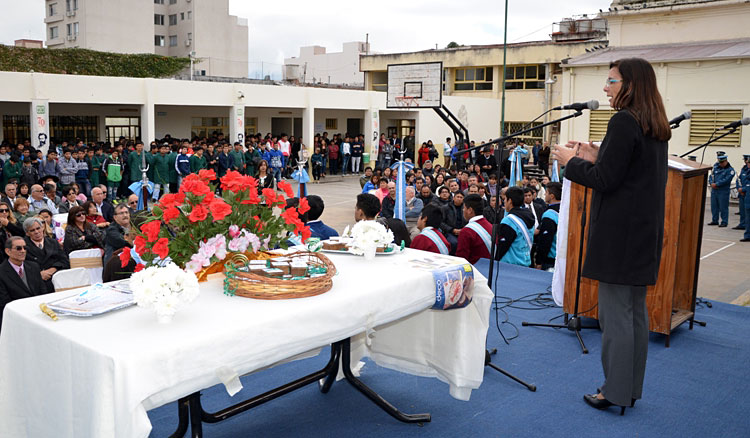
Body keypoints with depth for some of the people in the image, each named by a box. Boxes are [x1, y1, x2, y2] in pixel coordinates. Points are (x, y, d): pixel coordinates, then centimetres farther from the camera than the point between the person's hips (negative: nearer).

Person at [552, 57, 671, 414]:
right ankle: (631, 388, 26)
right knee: (635, 309, 15)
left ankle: (615, 393, 6)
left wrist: (571, 161, -3)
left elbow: (605, 180, -18)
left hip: (619, 232, -10)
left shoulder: (623, 121, -15)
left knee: (615, 311, -2)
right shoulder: (656, 126, 14)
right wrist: (596, 158, 15)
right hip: (645, 230, 10)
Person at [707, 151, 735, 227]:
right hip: (714, 190, 6)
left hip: (723, 192, -6)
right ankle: (715, 220, 23)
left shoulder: (730, 170, -7)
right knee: (714, 206, 12)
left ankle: (724, 222, 4)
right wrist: (712, 183, -8)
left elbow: (726, 180, -17)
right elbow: (711, 176, 11)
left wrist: (716, 184, -17)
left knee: (723, 207, -3)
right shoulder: (716, 167, 11)